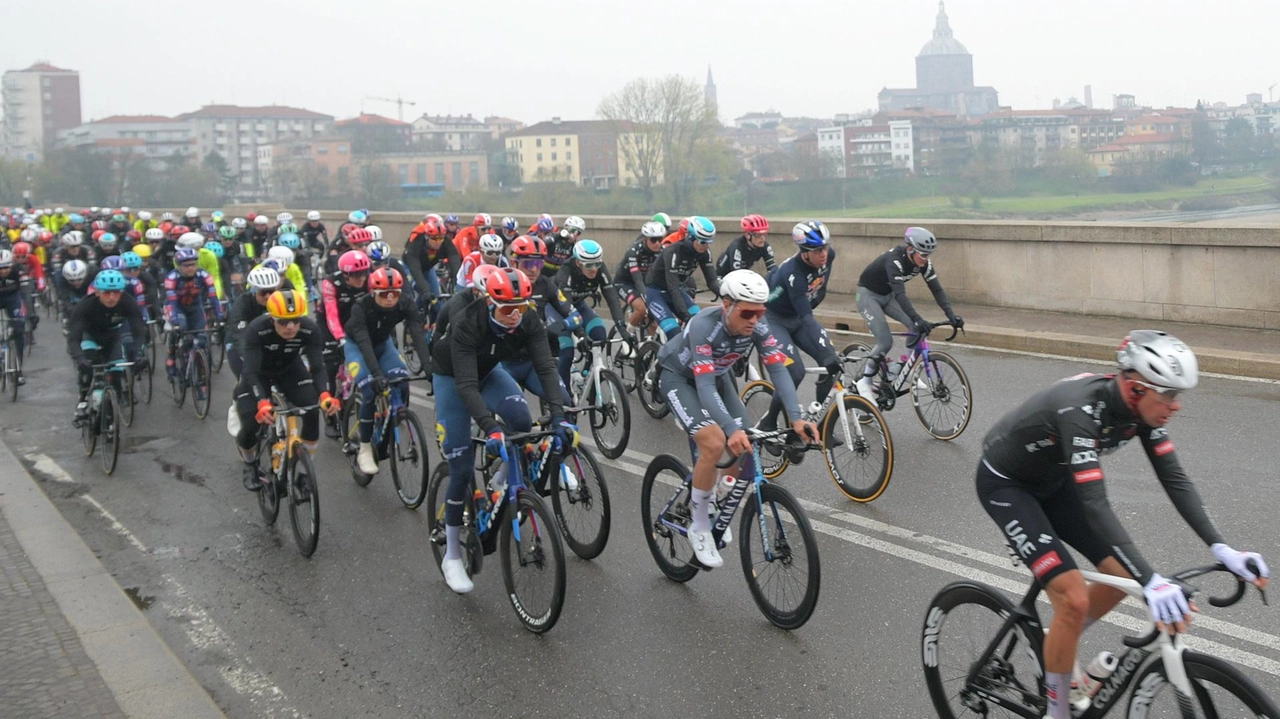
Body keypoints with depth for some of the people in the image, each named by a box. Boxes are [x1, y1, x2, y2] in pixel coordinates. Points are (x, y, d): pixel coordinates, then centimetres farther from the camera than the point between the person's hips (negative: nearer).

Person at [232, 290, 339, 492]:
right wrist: (262, 403, -55)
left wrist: (324, 395, -48)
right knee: (250, 427, -15)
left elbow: (317, 366, -30)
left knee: (313, 411, -23)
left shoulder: (310, 329, -30)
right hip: (259, 373, -2)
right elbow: (251, 371, -39)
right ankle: (250, 466, 20)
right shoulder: (256, 330, -36)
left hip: (290, 369, 2)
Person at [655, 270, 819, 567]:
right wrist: (732, 429, -55)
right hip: (678, 376, -6)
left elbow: (778, 370, -26)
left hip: (715, 375, 6)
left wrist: (797, 419, -39)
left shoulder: (758, 327, -22)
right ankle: (699, 528, -9)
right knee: (715, 443, -26)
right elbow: (704, 387, -42)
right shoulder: (705, 325, -37)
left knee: (744, 447, -7)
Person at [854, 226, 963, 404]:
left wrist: (950, 314, -30)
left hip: (888, 295, 7)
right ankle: (864, 382, -1)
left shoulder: (924, 263, -15)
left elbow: (937, 289, -16)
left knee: (917, 328, -14)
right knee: (885, 342, -18)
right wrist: (917, 319, -54)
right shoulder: (894, 260, -35)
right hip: (868, 294, -7)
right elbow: (900, 293, -45)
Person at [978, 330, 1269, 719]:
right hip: (1005, 484, -8)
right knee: (1074, 599, -15)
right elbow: (1095, 505, -42)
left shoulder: (1142, 408, -14)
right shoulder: (1080, 410, -37)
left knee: (1121, 576, 2)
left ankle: (1055, 645, 27)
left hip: (1052, 480, 8)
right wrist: (1151, 581, -49)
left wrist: (1221, 548, -23)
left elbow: (1175, 479, -12)